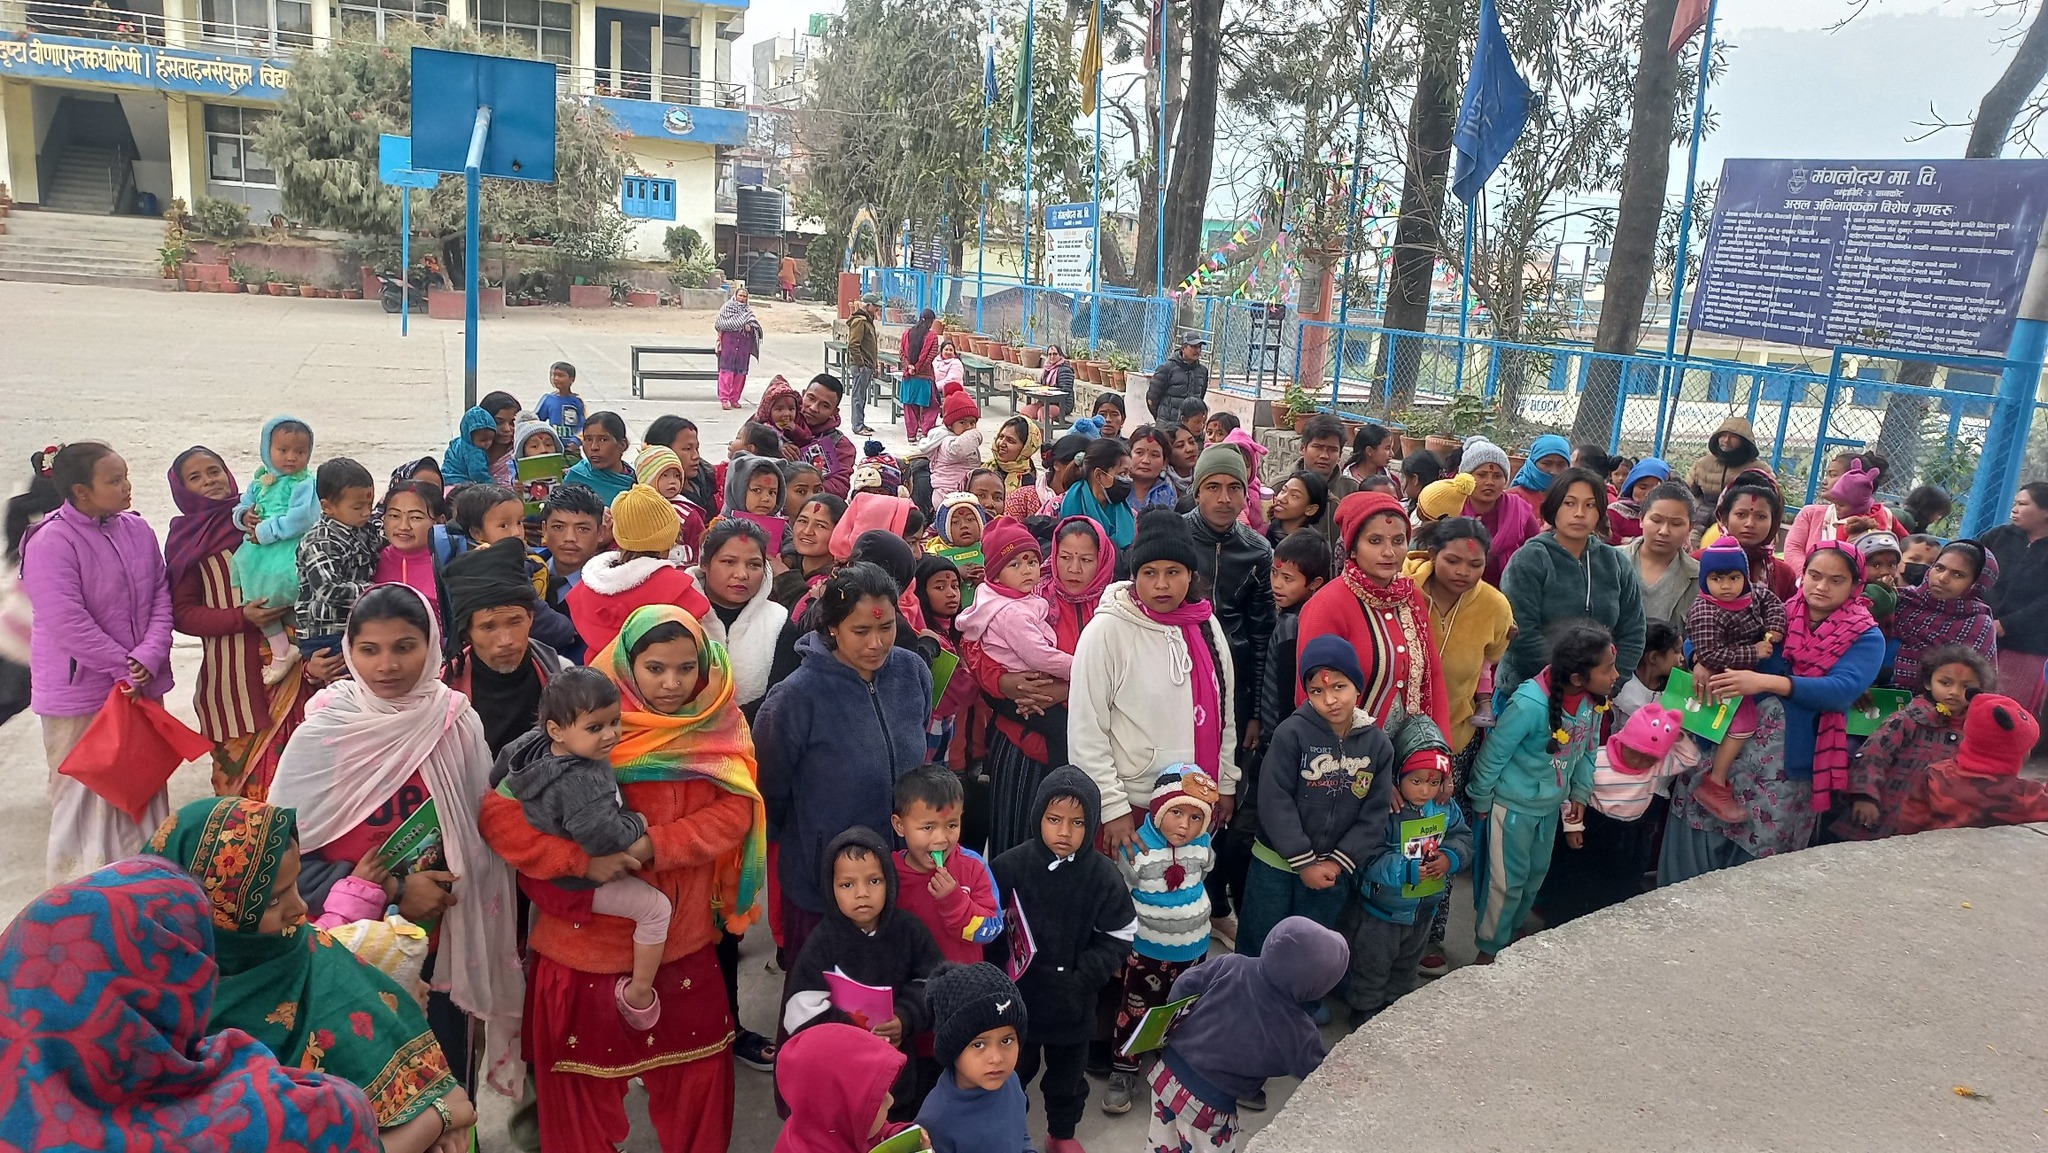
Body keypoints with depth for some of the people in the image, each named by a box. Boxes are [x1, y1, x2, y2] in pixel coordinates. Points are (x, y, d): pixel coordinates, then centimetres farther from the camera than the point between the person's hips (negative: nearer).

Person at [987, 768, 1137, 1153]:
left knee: (1068, 1073, 21)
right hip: (1017, 995, -1)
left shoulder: (1102, 875, -12)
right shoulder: (1009, 866, -14)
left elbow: (1117, 937, -6)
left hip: (1074, 1002, 1)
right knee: (1012, 1069, 17)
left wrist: (1082, 974, -15)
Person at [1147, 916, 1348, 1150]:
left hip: (1168, 1071, 5)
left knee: (1164, 1144, 26)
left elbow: (1185, 986, -1)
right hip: (1208, 1105, -4)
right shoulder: (1298, 1032, -21)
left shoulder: (1232, 966, -13)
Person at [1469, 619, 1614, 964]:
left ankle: (1511, 931, 48)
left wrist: (1580, 793, 11)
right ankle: (1490, 949, 30)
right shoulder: (1531, 704, -35)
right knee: (1507, 881, 8)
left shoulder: (1594, 699, -15)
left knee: (1536, 874, 24)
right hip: (1514, 805, -7)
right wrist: (1480, 802, -11)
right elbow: (1494, 754, -22)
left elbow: (1587, 749, 5)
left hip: (1552, 803, 7)